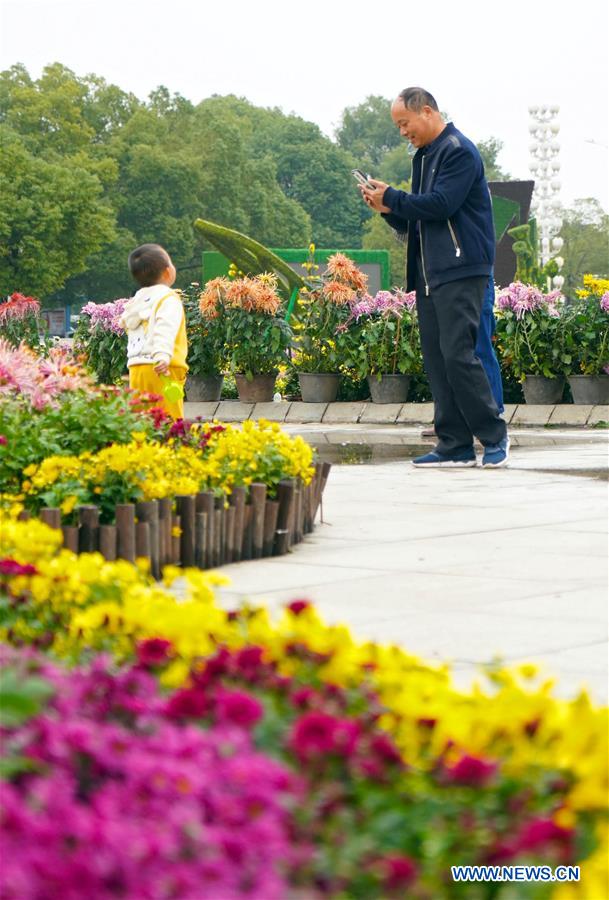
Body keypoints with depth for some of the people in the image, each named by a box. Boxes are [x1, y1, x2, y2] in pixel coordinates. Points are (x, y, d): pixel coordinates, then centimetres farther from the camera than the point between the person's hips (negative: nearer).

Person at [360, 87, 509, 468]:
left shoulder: (459, 151, -8)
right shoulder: (423, 157, 21)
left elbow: (441, 205, -18)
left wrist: (392, 199, -6)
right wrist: (389, 210, 5)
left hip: (462, 270, -9)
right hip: (430, 274, 9)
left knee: (457, 354, -14)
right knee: (436, 358, 4)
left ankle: (494, 436, -4)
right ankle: (455, 446, 6)